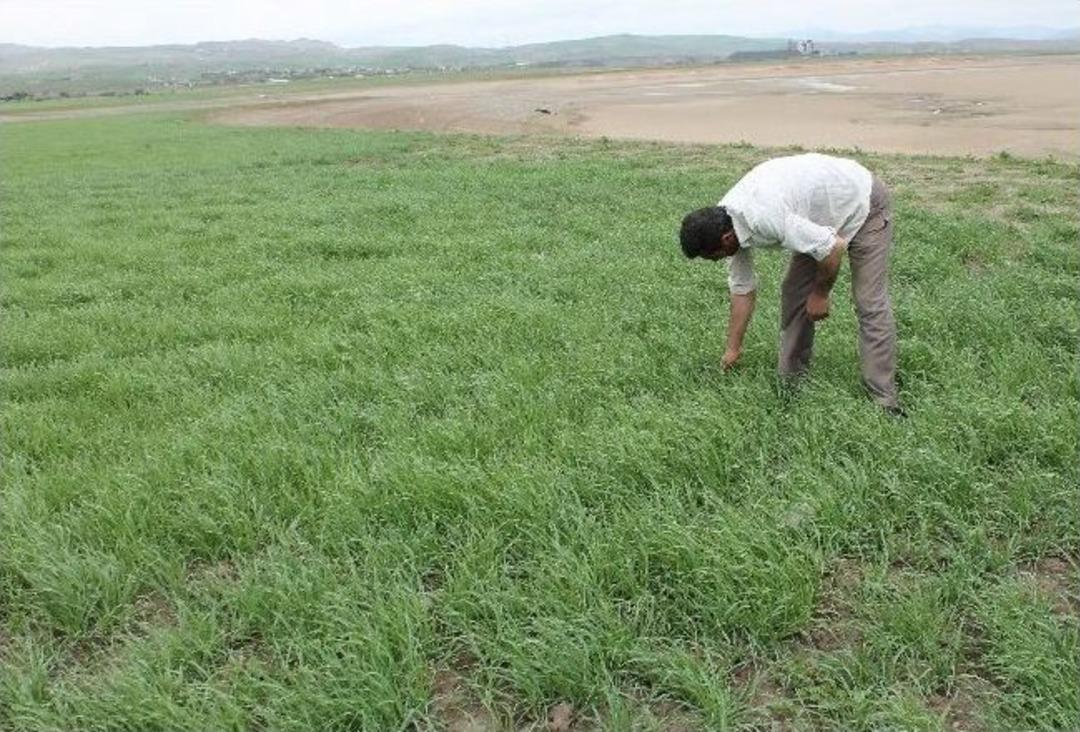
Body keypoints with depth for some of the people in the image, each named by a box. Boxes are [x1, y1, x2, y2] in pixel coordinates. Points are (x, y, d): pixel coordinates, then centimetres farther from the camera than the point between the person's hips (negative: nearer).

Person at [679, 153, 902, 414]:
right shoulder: (726, 223, -8)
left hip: (862, 204, -9)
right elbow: (742, 289, 3)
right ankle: (791, 379, 15)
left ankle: (883, 399, -8)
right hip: (823, 211, 9)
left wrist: (820, 294, -13)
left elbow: (833, 248, -30)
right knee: (794, 293, 6)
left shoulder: (763, 218, -37)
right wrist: (733, 349, 9)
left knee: (870, 304, -12)